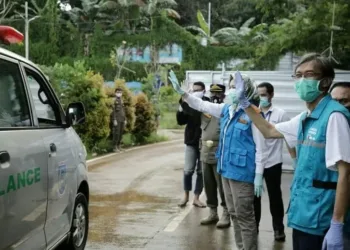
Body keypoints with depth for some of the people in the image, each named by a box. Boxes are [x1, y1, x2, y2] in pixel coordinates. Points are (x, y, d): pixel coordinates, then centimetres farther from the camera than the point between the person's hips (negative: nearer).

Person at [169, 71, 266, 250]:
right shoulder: (226, 110, 7)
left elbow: (260, 148, -14)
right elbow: (202, 105, 14)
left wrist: (259, 175, -16)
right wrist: (181, 92, 4)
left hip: (242, 172, -8)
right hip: (227, 169, 8)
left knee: (244, 216, -1)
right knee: (234, 214, 17)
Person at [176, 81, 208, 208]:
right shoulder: (189, 103, 2)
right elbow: (181, 121, 3)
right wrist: (180, 110, -14)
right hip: (191, 141, 2)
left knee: (201, 171, 6)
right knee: (188, 170, 2)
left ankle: (196, 198, 16)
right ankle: (186, 196, 18)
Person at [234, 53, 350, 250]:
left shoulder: (334, 115, -16)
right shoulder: (305, 118, 10)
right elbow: (269, 131, 26)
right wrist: (244, 101, 20)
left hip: (318, 219, -8)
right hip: (302, 214, 8)